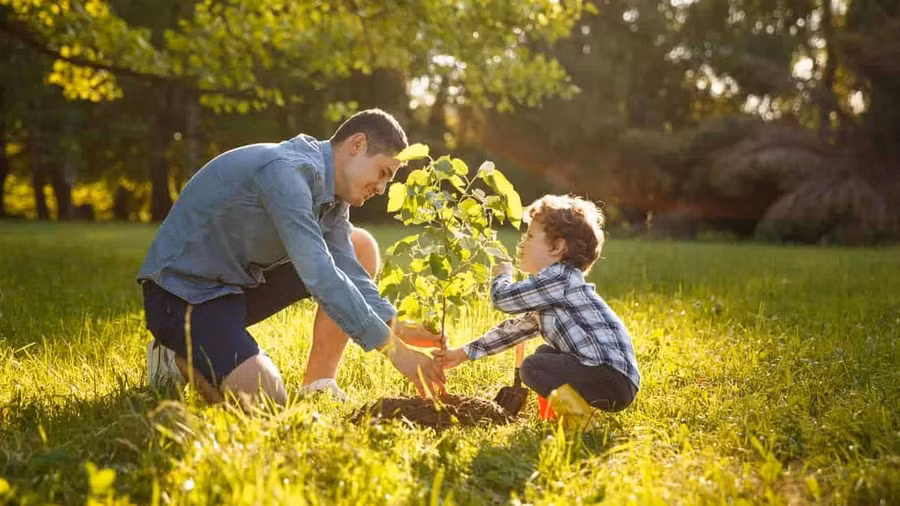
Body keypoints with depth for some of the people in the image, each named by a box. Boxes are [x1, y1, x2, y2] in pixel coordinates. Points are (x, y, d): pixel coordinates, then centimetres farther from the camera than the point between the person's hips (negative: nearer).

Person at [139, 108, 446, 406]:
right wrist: (392, 347, -31)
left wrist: (397, 328, -18)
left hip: (240, 282, 10)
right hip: (181, 291, -9)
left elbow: (347, 270, -2)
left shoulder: (331, 192, 4)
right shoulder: (286, 171, -26)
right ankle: (180, 357, 1)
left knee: (360, 248, 3)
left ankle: (318, 385, 3)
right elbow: (318, 274, -33)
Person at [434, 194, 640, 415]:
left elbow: (502, 298, -13)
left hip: (613, 379, -11)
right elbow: (517, 327, 26)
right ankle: (574, 399, 8)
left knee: (533, 368, -18)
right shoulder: (548, 289, 19)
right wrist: (463, 353, 27)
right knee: (544, 354, 27)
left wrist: (502, 275, 11)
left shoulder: (560, 278, -13)